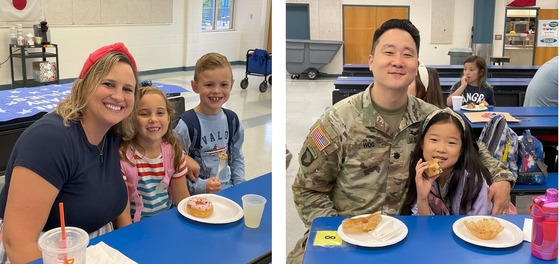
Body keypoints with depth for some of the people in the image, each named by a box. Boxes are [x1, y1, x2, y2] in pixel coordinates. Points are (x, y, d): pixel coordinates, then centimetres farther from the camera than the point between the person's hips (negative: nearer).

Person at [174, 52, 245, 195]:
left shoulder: (232, 119, 6)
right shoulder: (187, 124, -13)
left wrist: (240, 186, 6)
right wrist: (201, 186, -18)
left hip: (229, 190, 4)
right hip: (198, 196, -4)